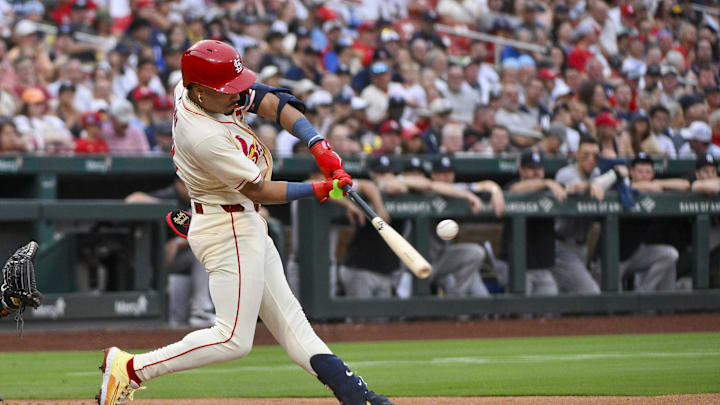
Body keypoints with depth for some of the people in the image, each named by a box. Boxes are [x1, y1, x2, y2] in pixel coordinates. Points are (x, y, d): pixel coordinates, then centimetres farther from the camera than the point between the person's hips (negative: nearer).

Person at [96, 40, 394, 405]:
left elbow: (271, 102, -3)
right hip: (229, 233, -10)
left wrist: (318, 146, -14)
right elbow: (258, 190, -21)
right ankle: (129, 369, -4)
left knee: (287, 319, 10)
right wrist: (318, 190, -20)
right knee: (233, 339, -8)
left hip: (246, 226, 10)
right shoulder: (205, 138, -30)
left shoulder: (195, 88, -4)